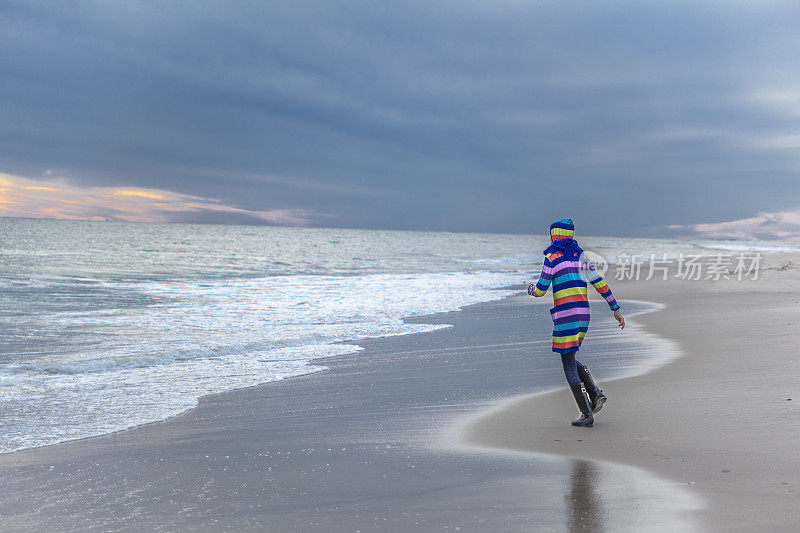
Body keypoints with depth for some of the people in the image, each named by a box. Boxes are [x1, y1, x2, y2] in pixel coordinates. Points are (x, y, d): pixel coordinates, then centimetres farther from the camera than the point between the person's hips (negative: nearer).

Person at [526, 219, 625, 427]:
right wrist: (616, 308, 15)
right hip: (583, 315, 7)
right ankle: (595, 394, 7)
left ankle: (587, 414, -1)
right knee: (569, 358, 23)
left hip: (565, 316, -7)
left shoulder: (552, 259, -7)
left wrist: (531, 288, 18)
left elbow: (540, 291, -6)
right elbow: (600, 284, 10)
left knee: (569, 365, 1)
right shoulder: (581, 256, 11)